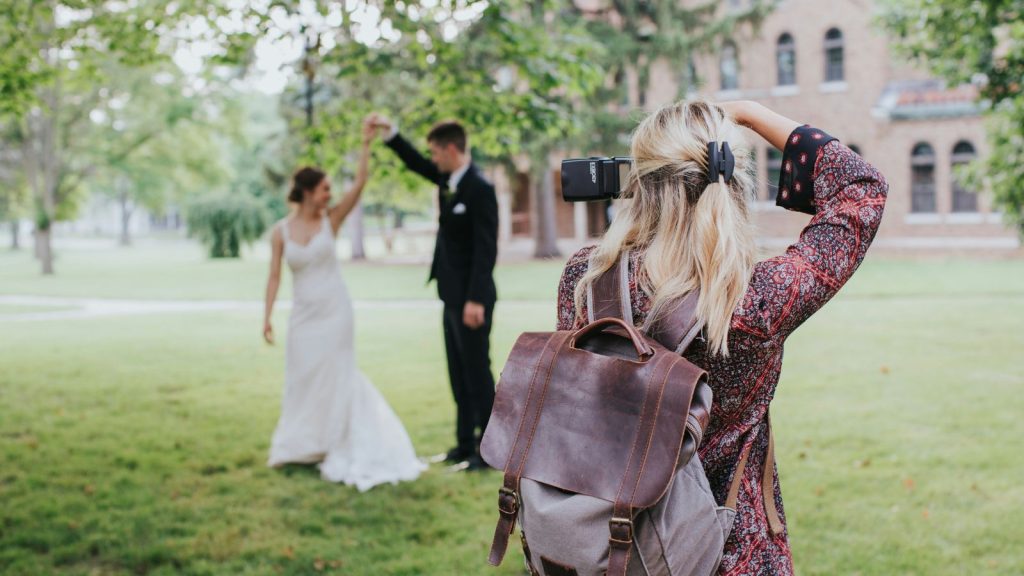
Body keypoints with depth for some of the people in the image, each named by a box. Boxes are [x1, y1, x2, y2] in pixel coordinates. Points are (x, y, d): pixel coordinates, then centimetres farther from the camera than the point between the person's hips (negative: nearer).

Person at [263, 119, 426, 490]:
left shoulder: (331, 221, -3)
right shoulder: (280, 232, -2)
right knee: (303, 378, 10)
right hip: (304, 314, 1)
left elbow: (359, 185, -12)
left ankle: (336, 447, 13)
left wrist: (366, 144, -17)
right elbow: (275, 276, 0)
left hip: (335, 310, -1)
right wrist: (267, 316, -5)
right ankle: (303, 446, 27)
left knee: (335, 376, 3)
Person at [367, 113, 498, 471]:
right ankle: (466, 445, 21)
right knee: (459, 375, 13)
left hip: (472, 299, -9)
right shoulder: (448, 180, 8)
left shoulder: (480, 189, -18)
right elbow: (416, 164, 26)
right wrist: (390, 131, 16)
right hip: (453, 296, 9)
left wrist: (475, 300, -25)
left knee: (477, 374, -3)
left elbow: (486, 249, -22)